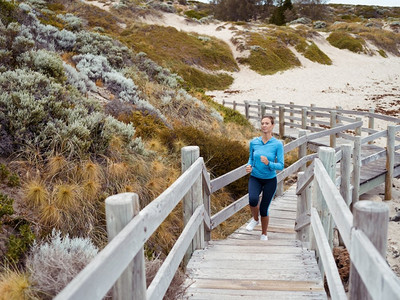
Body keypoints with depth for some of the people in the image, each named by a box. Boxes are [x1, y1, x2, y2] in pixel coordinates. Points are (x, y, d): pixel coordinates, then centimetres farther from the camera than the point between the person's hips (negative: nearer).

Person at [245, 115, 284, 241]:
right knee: (253, 199, -27)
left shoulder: (278, 144, -11)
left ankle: (264, 234, 30)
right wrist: (249, 166, -9)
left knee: (264, 209, 4)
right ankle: (255, 219, 7)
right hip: (255, 178, 2)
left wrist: (268, 163, -28)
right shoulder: (254, 142, -3)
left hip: (270, 180, -1)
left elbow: (281, 165, -10)